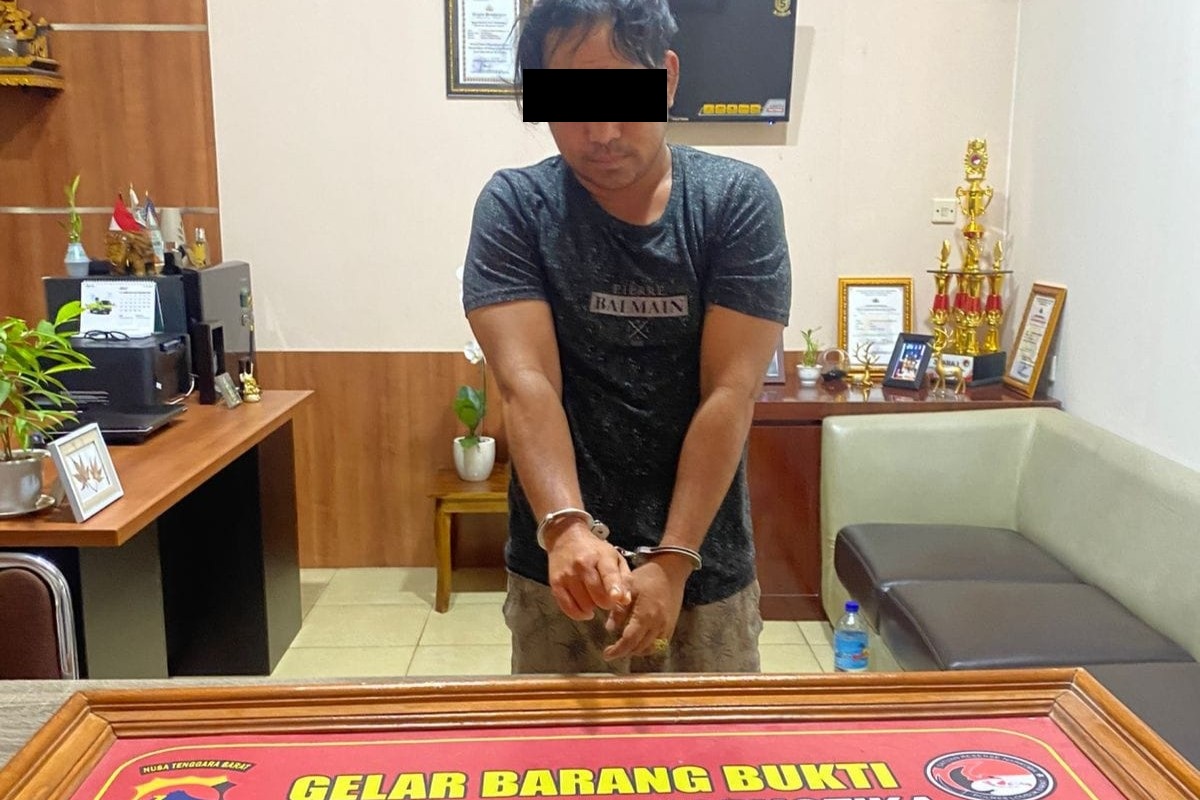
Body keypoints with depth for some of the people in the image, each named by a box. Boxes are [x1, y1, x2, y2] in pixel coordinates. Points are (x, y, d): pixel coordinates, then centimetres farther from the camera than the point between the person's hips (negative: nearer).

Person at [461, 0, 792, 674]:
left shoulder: (738, 200, -7)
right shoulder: (514, 207, -6)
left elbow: (730, 393, -13)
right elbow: (528, 384, -16)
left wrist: (671, 562, -19)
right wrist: (567, 526, -32)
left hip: (706, 570, 0)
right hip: (561, 573, 0)